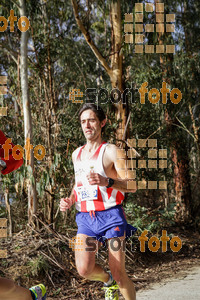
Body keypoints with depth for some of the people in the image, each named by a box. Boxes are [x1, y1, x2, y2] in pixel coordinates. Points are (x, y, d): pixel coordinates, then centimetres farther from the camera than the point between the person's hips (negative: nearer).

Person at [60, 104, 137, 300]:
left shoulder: (110, 151, -5)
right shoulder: (76, 154, 14)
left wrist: (107, 181, -28)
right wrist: (70, 200, 9)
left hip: (110, 216, -4)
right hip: (85, 218, 4)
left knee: (119, 274, -3)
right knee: (84, 270, -12)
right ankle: (107, 280, 22)